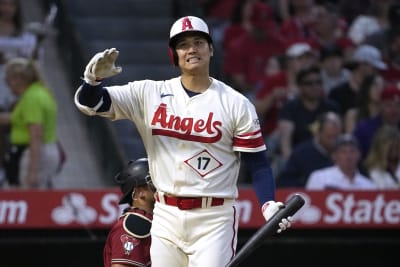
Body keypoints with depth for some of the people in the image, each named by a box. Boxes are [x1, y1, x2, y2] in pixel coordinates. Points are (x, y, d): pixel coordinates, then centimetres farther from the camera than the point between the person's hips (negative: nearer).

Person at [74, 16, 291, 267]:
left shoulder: (237, 104, -1)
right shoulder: (150, 94, 4)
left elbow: (258, 163, -1)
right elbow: (89, 103, -1)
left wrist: (269, 205, -19)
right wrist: (94, 78, -24)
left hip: (214, 221, -3)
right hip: (166, 218, 3)